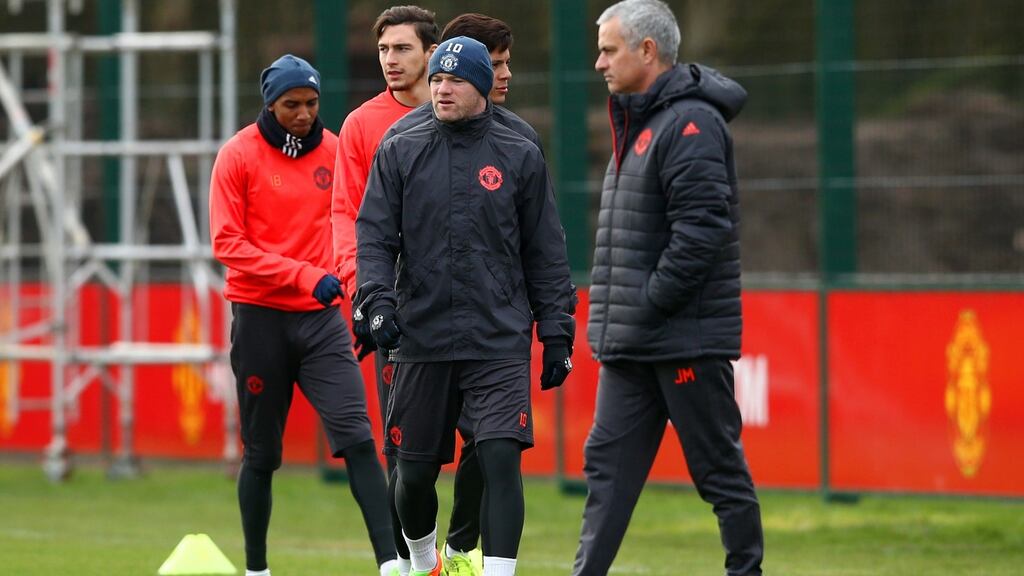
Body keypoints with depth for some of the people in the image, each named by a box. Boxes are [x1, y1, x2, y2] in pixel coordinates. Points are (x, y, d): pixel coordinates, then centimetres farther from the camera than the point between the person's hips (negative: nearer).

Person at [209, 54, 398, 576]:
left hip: (321, 318, 2)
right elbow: (227, 243, -10)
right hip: (260, 317, -2)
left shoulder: (334, 151, 6)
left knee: (356, 437, -12)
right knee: (262, 453, 6)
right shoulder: (239, 156, -4)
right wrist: (303, 275, -18)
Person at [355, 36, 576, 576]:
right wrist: (377, 301, -14)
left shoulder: (521, 157, 7)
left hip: (500, 344, -1)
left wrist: (557, 333, 5)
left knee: (501, 458, -16)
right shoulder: (398, 155, 8)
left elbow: (546, 254, 9)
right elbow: (373, 237, 2)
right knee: (415, 470, 9)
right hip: (420, 343, 1)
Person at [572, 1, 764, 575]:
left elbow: (700, 230, -22)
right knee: (609, 464, 6)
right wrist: (612, 316, 13)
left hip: (686, 338, -10)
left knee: (720, 471, 0)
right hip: (630, 344, 10)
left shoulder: (691, 124, -14)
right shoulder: (637, 121, 16)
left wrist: (649, 306, -18)